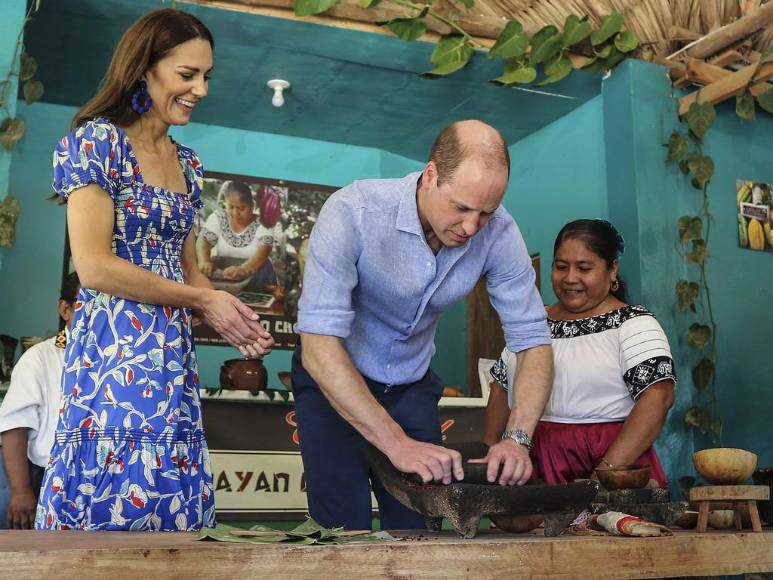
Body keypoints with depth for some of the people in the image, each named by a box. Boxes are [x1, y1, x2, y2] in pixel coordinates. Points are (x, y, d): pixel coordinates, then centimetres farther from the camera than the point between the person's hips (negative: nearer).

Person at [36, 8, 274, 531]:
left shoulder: (188, 163, 15)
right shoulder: (98, 141, -7)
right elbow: (93, 266, -15)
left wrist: (235, 321, 0)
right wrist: (204, 300, -10)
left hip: (173, 354, 7)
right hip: (114, 351, -7)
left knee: (174, 499, 7)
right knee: (116, 499, -6)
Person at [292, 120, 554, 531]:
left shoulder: (498, 232, -19)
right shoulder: (352, 212, -30)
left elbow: (532, 342, -14)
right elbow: (319, 347, -34)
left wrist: (518, 438, -29)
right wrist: (396, 443, -39)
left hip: (412, 386, 3)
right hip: (333, 380, -3)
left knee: (420, 531, 3)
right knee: (345, 531, -7)